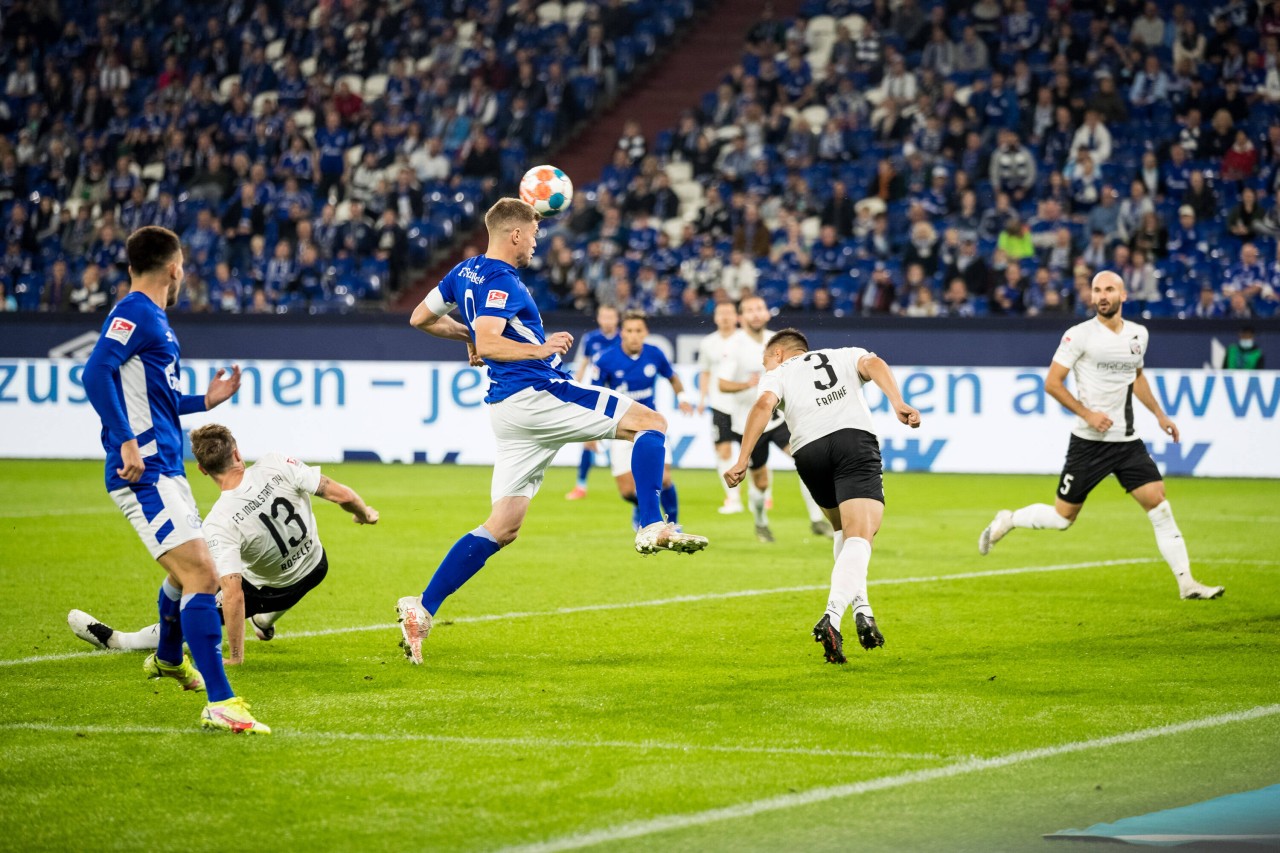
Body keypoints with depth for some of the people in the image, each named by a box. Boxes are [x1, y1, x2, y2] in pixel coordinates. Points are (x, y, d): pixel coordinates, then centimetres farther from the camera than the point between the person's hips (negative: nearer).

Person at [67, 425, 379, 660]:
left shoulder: (218, 524, -31)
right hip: (315, 566, 4)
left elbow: (233, 595, -33)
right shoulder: (276, 466, -26)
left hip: (271, 589, -4)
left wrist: (235, 657, -25)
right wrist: (364, 513, 2)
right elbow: (340, 494, -21)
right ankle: (266, 619, 49)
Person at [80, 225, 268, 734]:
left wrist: (205, 401, 33)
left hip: (166, 471, 11)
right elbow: (96, 373, -24)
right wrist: (126, 441, -30)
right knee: (201, 576, -18)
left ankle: (168, 658, 54)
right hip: (145, 476, -11)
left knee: (190, 574, 28)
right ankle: (219, 703, -21)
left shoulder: (153, 319, 18)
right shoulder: (134, 314, -11)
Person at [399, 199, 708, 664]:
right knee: (651, 422, -4)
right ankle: (652, 527, -18)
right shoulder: (500, 281, -12)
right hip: (536, 394, -9)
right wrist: (542, 349, -21)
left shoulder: (465, 272, 16)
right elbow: (488, 344, -25)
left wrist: (465, 332, 37)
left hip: (509, 408, 9)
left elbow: (420, 318, 27)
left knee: (502, 528, 8)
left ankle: (421, 608, 1)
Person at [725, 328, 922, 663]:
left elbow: (764, 404, 5)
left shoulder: (778, 373, 27)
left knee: (845, 531, 26)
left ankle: (860, 607, 9)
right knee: (859, 535, -13)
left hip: (808, 451, 1)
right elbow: (873, 363, 7)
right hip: (856, 437, -1)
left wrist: (742, 460, -2)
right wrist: (897, 402, -8)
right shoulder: (846, 355, 31)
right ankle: (832, 617, -35)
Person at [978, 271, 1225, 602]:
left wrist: (1159, 413, 21)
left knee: (1159, 505, -7)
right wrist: (1087, 413, -16)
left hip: (1127, 441, 4)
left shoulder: (1138, 334, 9)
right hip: (1089, 441, -4)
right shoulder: (1080, 335, -9)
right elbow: (1052, 383, -8)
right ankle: (1007, 520, 27)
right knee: (1062, 517, 0)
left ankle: (1187, 583, -4)